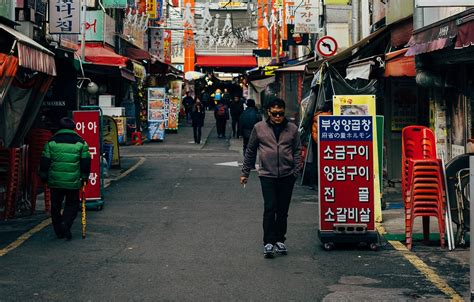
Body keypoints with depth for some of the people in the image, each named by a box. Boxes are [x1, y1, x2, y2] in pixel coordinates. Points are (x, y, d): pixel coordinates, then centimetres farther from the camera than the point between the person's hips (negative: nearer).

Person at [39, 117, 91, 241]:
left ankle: (58, 230, 15)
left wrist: (44, 177, 13)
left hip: (55, 180, 1)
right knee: (72, 204, 10)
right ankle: (66, 223, -14)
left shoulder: (52, 142, 2)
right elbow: (86, 161, 2)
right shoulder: (80, 142, 0)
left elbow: (45, 161, 4)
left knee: (55, 205, 13)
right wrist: (84, 177, 11)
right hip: (73, 181, -1)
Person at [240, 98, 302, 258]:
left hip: (287, 176, 2)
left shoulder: (292, 129, 6)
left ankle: (280, 240, 21)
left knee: (283, 210, 9)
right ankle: (268, 242, -6)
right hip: (267, 175, -2)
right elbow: (250, 151, 10)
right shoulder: (259, 128, 3)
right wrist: (245, 173, 12)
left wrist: (296, 171, -3)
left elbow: (297, 151, 8)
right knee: (270, 208, -9)